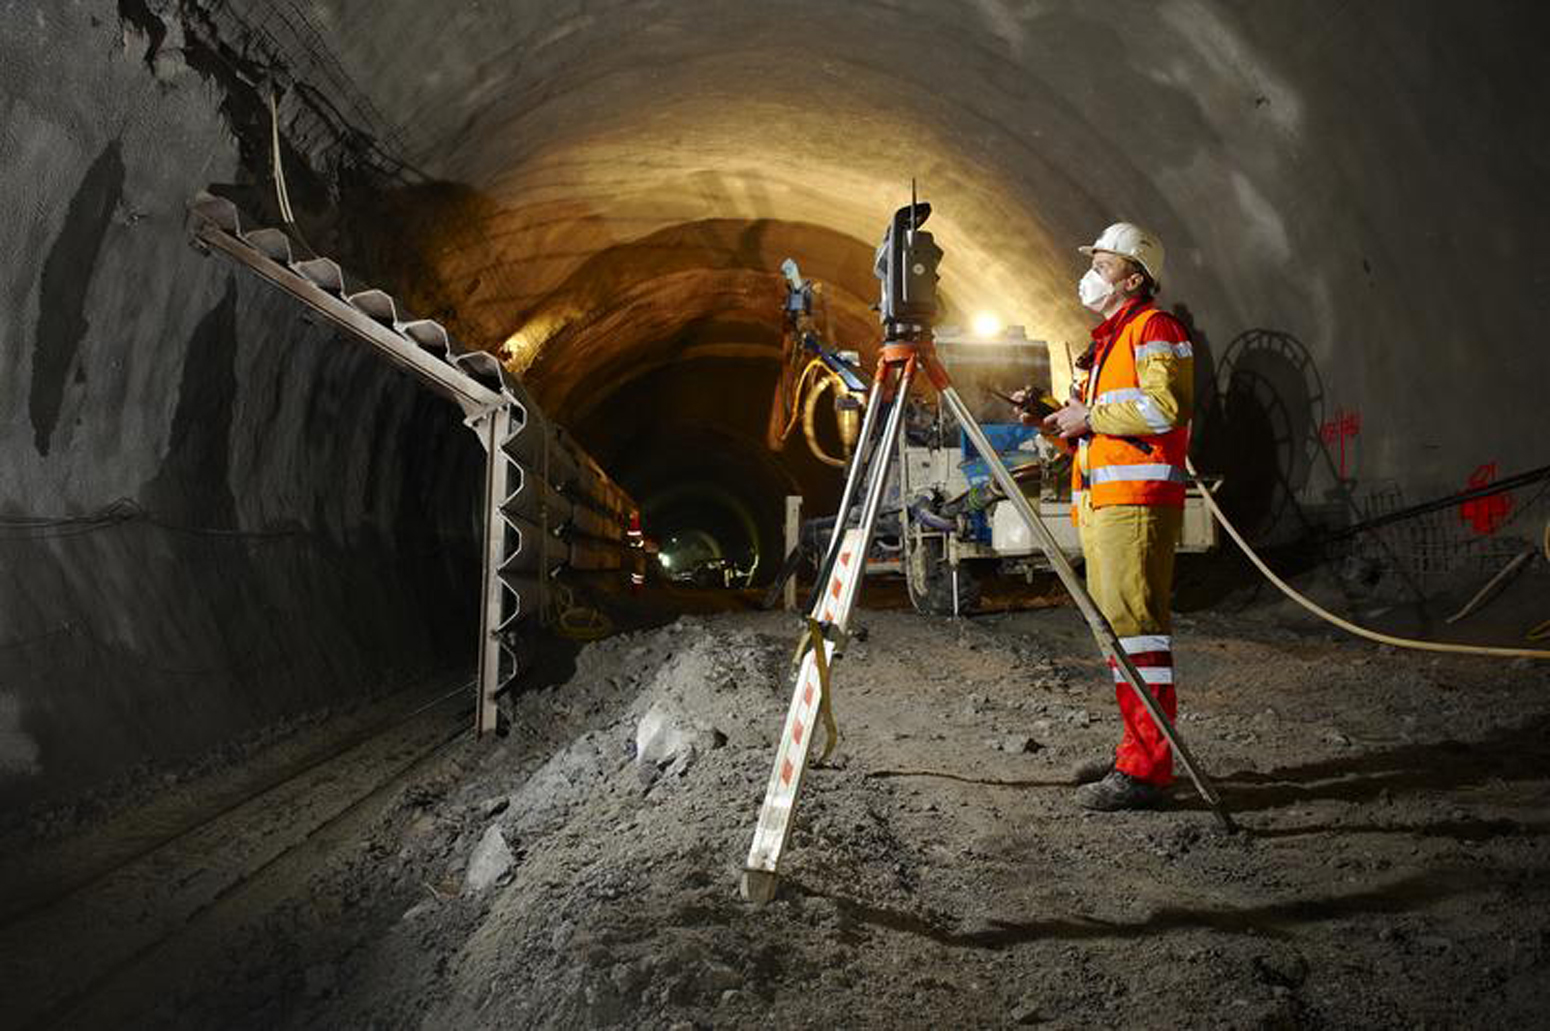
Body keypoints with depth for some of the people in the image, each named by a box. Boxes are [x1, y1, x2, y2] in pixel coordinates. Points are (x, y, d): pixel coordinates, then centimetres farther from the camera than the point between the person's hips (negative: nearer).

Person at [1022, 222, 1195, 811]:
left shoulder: (1154, 327, -4)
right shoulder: (1106, 338, 25)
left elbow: (1165, 404, -19)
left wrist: (1089, 415, -12)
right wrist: (1064, 421, 12)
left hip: (1136, 501, -10)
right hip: (1099, 501, 10)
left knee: (1137, 626, -12)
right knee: (1115, 624, 12)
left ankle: (1146, 770, -11)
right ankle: (1137, 750, 20)